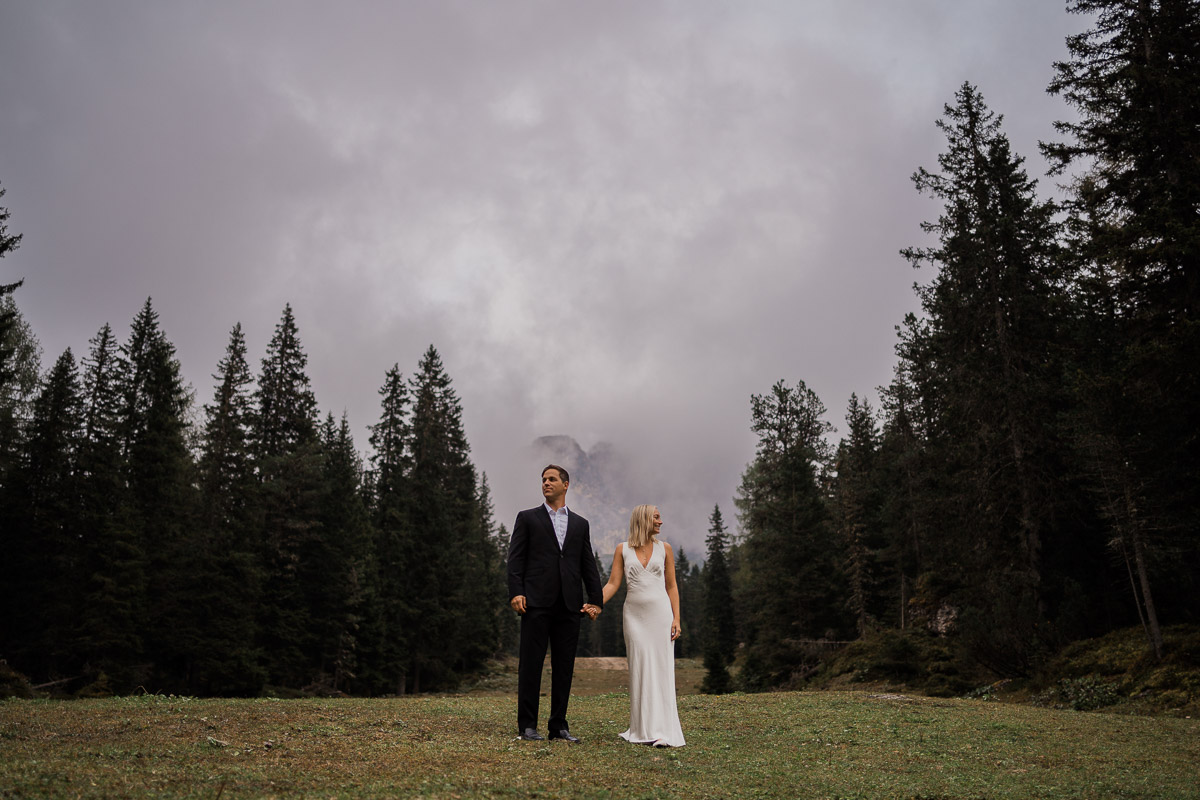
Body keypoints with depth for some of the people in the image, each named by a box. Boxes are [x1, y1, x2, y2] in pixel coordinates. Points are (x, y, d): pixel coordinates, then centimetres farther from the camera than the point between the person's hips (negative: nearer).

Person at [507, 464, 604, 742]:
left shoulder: (580, 524, 17)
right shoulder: (527, 518, 9)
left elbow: (589, 565, 14)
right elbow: (515, 558, 1)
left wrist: (596, 600, 5)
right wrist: (516, 593, -12)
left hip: (569, 605, 3)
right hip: (537, 603, -3)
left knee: (564, 667, 6)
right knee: (531, 664, -2)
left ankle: (558, 725, 14)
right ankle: (527, 725, 6)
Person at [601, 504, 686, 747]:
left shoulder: (664, 549, 7)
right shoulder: (623, 550, 5)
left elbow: (671, 586, 8)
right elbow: (613, 583, 1)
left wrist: (676, 618, -1)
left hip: (660, 613, 0)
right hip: (634, 614, 0)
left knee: (661, 670, -5)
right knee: (639, 670, 1)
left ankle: (662, 731, -5)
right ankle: (642, 729, 10)